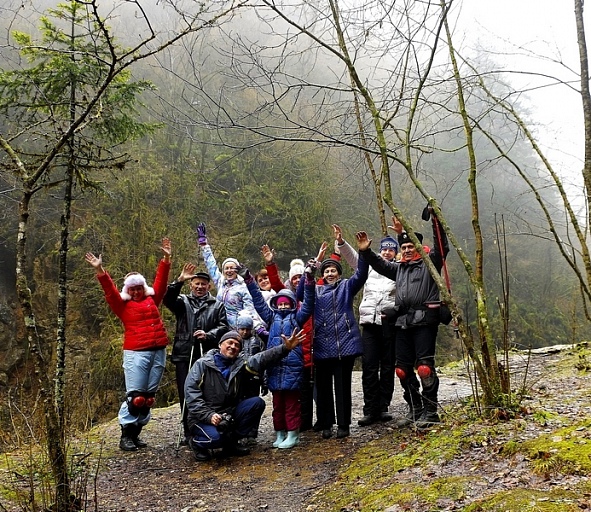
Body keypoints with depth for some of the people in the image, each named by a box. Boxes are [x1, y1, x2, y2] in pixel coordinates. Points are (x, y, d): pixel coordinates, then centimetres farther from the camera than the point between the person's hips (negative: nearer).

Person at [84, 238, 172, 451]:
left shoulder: (152, 299, 16)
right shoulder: (123, 305, 6)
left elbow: (160, 282, 14)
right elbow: (110, 291, -5)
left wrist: (166, 259, 8)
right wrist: (100, 270, -16)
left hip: (159, 352, 5)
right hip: (136, 353, -4)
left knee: (149, 395, 7)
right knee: (135, 395, -8)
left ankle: (136, 433, 16)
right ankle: (126, 435, 1)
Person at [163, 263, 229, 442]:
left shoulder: (217, 305, 13)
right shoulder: (183, 301, 13)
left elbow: (224, 327, 6)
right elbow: (167, 299, -8)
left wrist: (208, 335, -12)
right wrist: (179, 281, -22)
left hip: (208, 355, -1)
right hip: (184, 355, 1)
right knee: (185, 394, 3)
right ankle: (189, 433, 12)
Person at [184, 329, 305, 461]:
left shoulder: (240, 363, 5)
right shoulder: (202, 365, -7)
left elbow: (261, 359, -12)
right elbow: (191, 394, -14)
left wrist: (285, 348, -28)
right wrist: (209, 415, -25)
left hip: (229, 415, 5)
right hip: (203, 419, -5)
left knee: (257, 403, -13)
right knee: (215, 438, -35)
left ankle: (231, 443, -1)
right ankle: (196, 442, 4)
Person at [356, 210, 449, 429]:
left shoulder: (429, 263, 6)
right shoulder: (399, 268, 23)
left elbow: (442, 247, -6)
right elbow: (379, 264, 27)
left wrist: (436, 221, -16)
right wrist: (365, 251, 10)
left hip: (424, 321, -7)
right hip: (402, 322, 7)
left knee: (425, 367, -10)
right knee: (403, 369, 7)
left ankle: (430, 411, -1)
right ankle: (414, 410, 18)